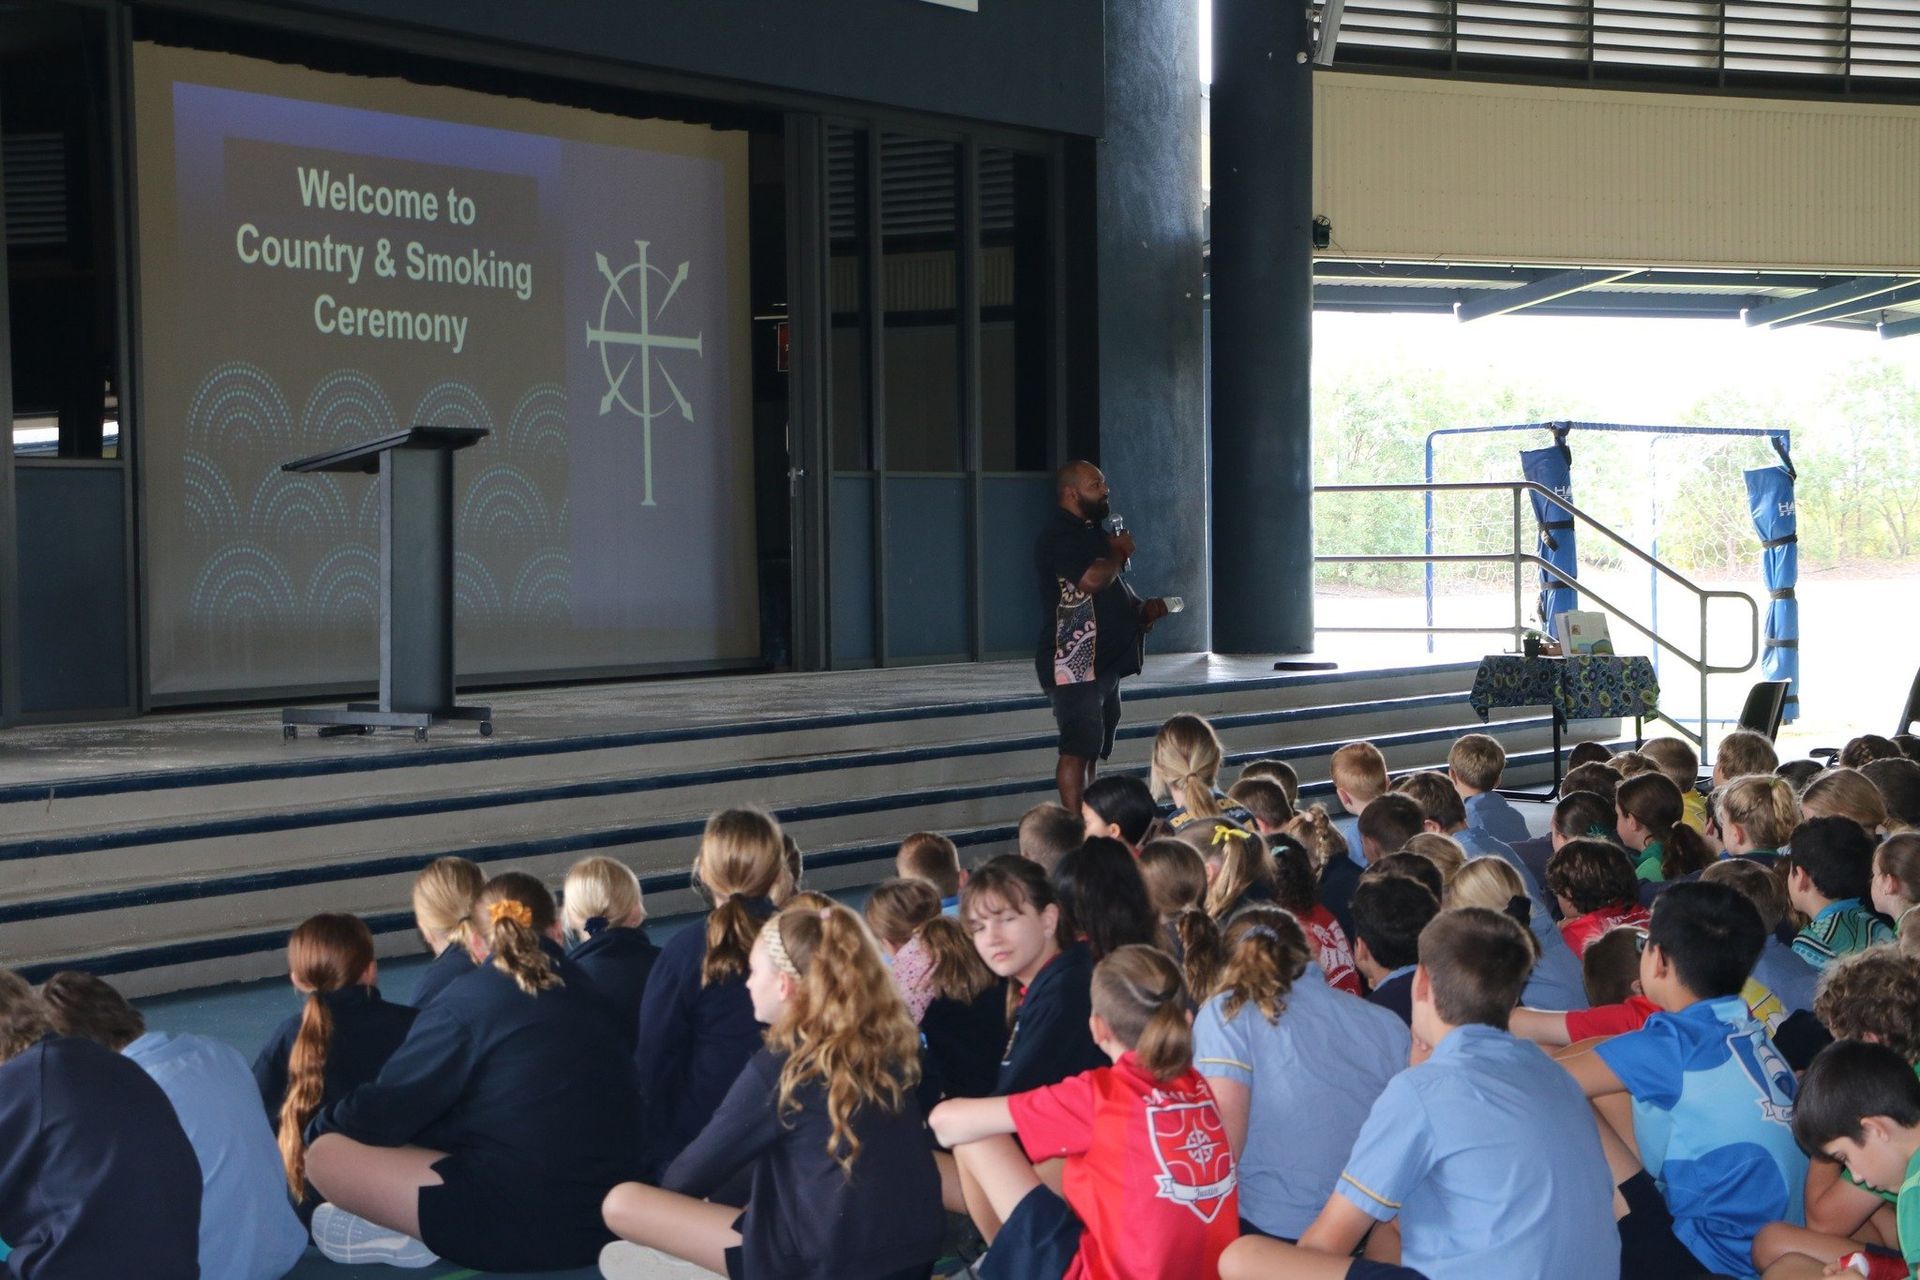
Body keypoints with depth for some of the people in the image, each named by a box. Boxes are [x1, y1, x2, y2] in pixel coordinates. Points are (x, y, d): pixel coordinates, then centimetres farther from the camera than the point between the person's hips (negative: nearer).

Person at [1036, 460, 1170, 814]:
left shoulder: (1091, 533, 20)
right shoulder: (1059, 536, -12)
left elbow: (1112, 593, 30)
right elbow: (1092, 579, -29)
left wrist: (1141, 609, 10)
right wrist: (1119, 552, -9)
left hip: (1104, 662, 10)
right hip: (1075, 663, -10)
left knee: (1094, 750, 12)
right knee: (1078, 749, -13)